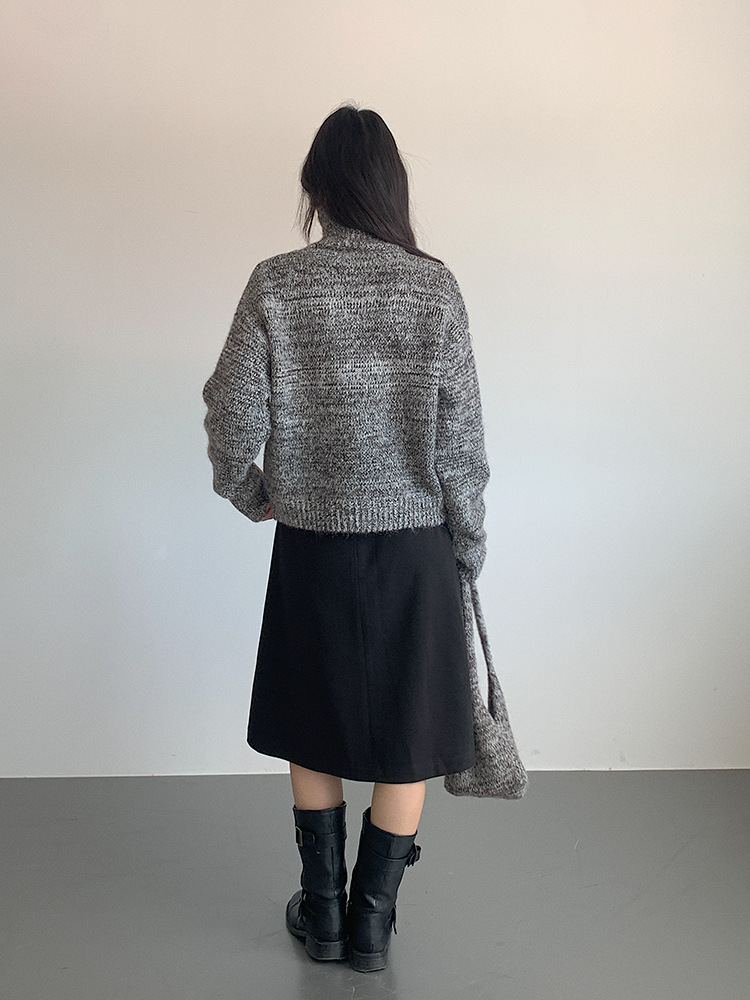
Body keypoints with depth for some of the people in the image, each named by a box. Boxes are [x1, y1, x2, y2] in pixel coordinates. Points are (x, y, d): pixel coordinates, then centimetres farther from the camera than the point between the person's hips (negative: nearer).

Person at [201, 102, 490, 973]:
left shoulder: (275, 285, -6)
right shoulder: (433, 286, -7)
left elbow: (233, 416, -6)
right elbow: (460, 433, -6)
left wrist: (249, 492, 13)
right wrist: (469, 539, 6)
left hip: (310, 542, 1)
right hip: (414, 543, -1)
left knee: (313, 730, 18)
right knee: (406, 736, 14)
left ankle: (322, 913, 31)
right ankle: (373, 923, 26)